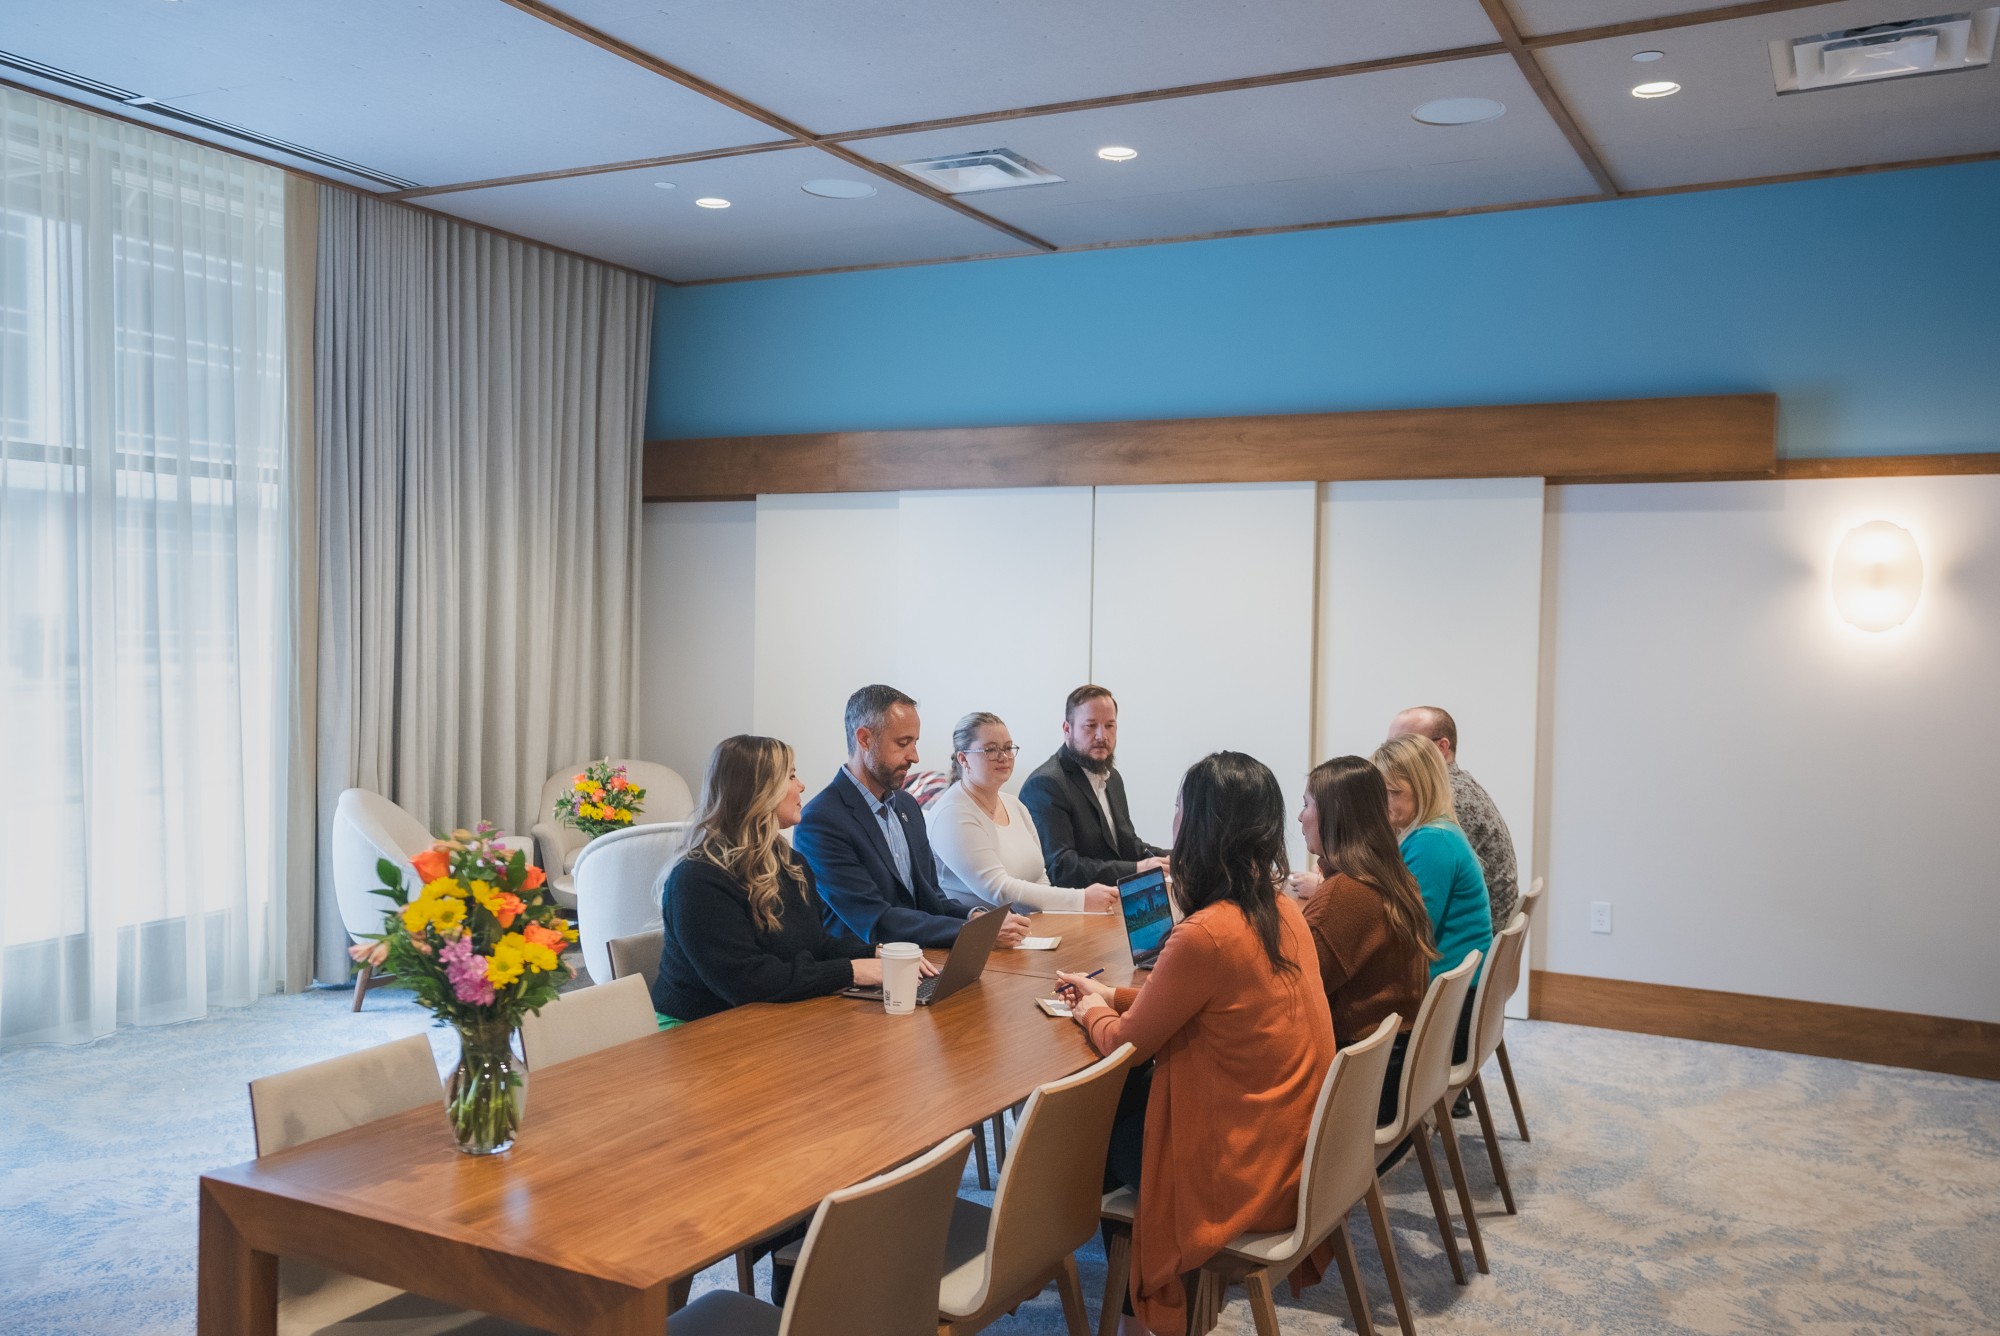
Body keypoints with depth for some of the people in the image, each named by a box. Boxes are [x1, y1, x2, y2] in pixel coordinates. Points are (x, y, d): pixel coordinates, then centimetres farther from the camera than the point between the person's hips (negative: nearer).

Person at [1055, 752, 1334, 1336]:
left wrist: (1091, 1013, 10)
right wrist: (1109, 995, 20)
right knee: (1124, 1097, 23)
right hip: (1295, 1149, 7)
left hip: (1244, 1174, -7)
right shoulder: (1284, 912, -1)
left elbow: (1124, 1041, -12)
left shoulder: (1205, 934, -28)